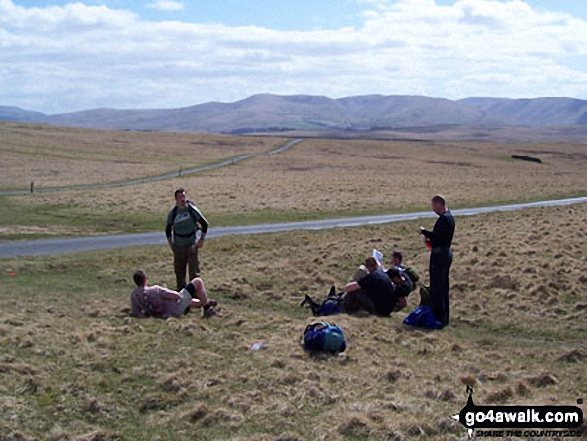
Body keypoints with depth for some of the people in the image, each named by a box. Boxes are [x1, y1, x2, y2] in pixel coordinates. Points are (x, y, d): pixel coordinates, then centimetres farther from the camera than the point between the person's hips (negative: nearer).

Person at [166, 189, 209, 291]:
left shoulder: (192, 210, -6)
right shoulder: (173, 213, -1)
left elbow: (205, 224, 4)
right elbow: (168, 229, 14)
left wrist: (202, 239, 0)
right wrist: (170, 242, 7)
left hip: (191, 245, -2)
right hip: (178, 246, 2)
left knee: (194, 270, -5)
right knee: (179, 271, 7)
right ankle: (181, 290, 21)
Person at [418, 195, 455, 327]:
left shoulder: (444, 219, -20)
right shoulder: (449, 216, 12)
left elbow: (437, 236, -27)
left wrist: (424, 231, -13)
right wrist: (429, 236, 8)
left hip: (439, 254, -11)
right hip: (446, 253, 11)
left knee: (436, 287, -5)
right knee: (443, 286, 15)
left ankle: (439, 318, -2)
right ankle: (444, 317, 22)